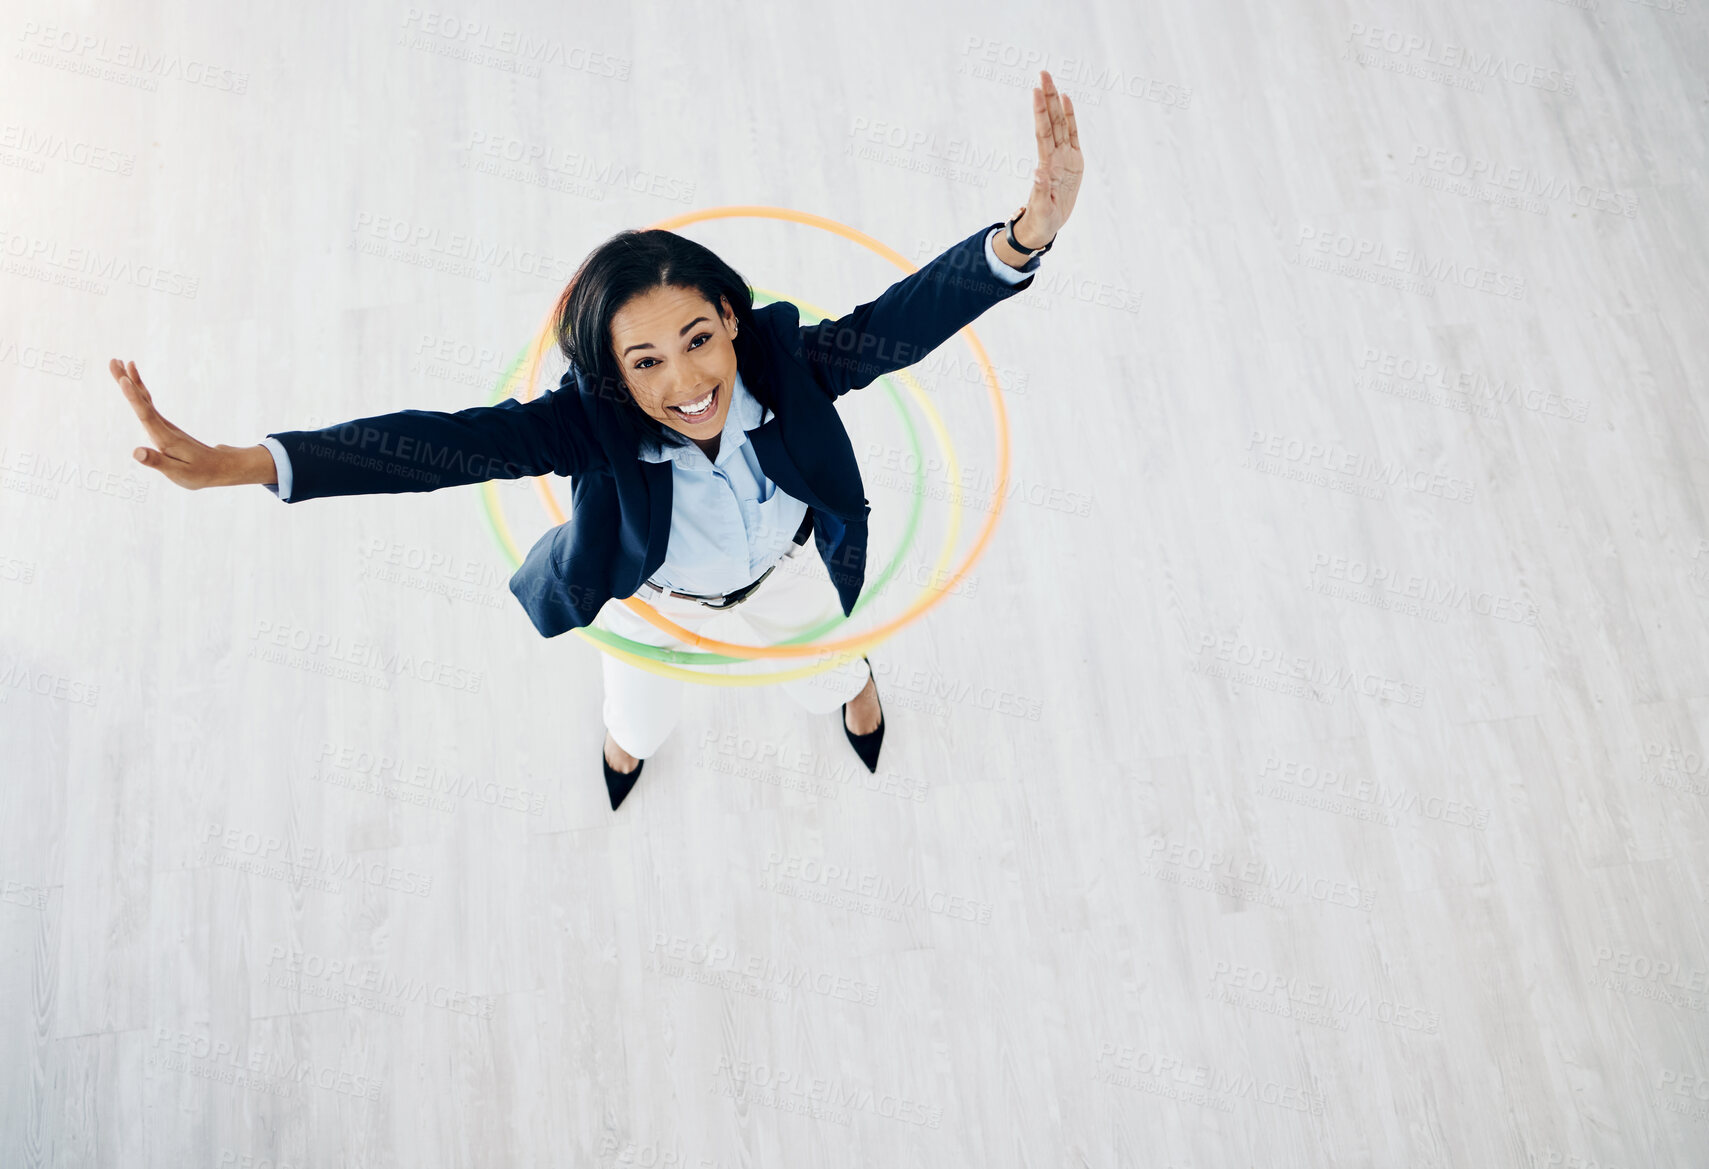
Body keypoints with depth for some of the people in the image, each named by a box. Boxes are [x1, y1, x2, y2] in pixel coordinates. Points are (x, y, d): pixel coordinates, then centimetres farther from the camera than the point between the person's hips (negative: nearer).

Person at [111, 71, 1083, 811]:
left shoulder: (784, 362, -36)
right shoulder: (591, 423, -39)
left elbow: (899, 322, -47)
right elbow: (443, 444, -47)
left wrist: (1027, 236, -65)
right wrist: (240, 465, -58)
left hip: (785, 580, 1)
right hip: (655, 607, -1)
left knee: (827, 673, 35)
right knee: (643, 718, 33)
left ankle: (856, 682, 76)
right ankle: (628, 743, 74)